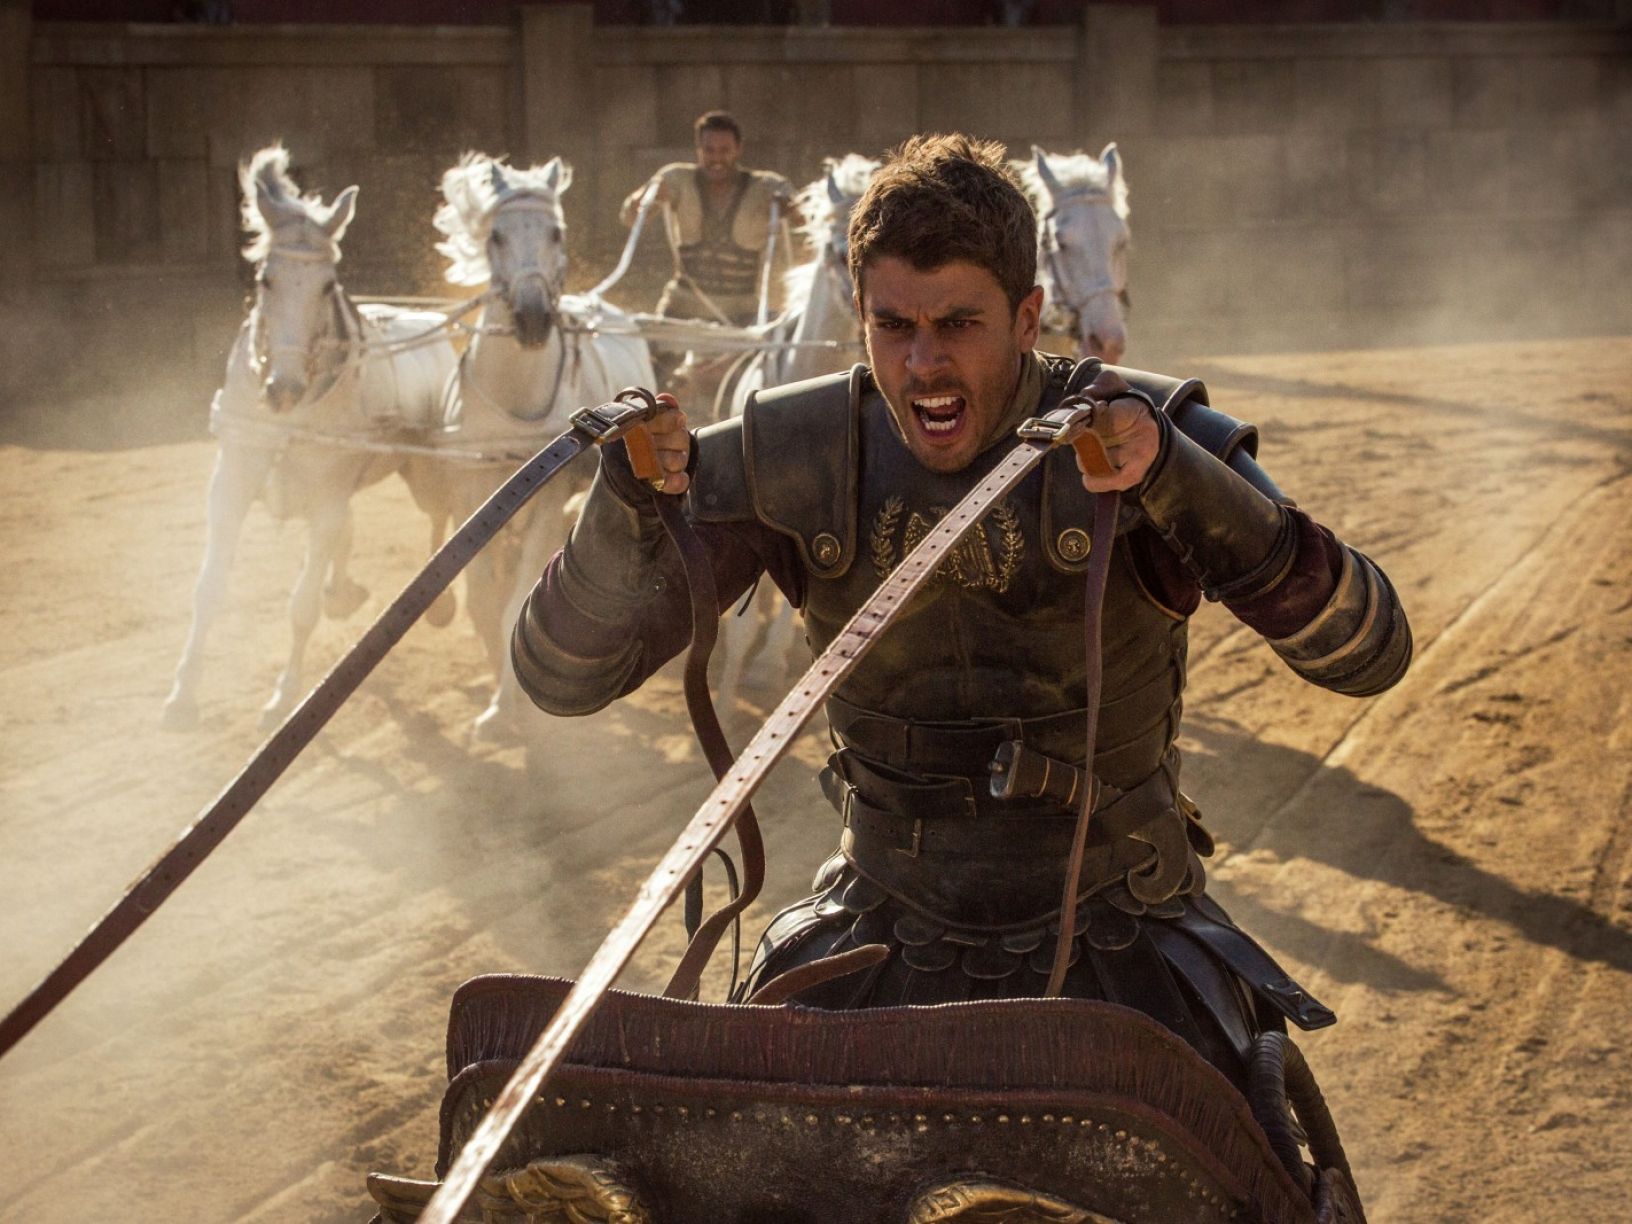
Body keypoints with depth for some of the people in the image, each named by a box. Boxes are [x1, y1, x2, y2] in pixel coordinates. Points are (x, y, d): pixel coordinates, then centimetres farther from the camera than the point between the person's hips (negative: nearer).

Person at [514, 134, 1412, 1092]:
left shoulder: (1140, 436, -13)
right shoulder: (791, 459, -7)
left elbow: (1370, 652, -23)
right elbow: (564, 673, -8)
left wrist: (1180, 479, -37)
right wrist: (628, 505, -28)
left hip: (1115, 946, -1)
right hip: (884, 944, 2)